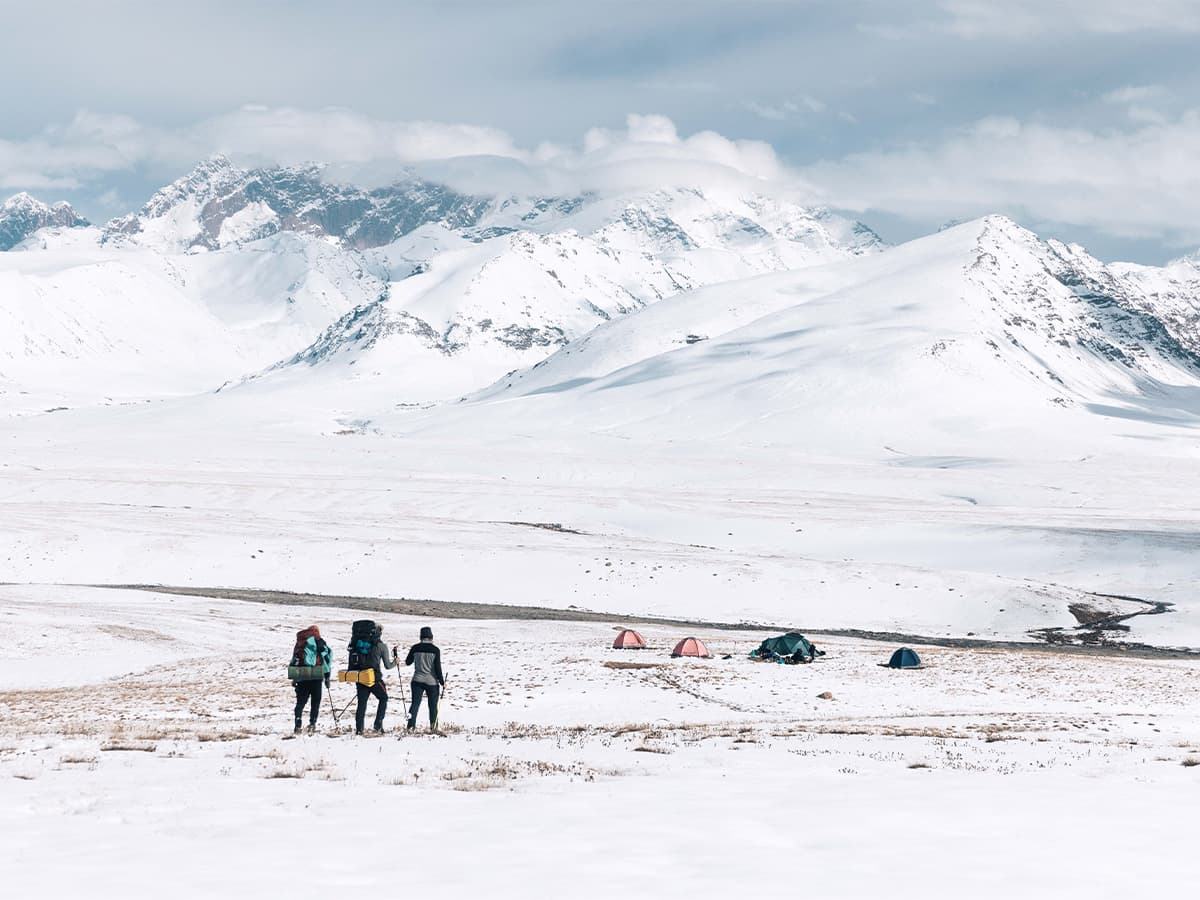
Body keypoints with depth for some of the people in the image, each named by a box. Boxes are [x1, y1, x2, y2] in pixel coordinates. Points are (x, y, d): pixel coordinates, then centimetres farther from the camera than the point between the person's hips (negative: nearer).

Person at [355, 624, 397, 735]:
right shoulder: (382, 646, -2)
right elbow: (387, 665, 1)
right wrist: (395, 662, 21)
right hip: (374, 677, -4)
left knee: (362, 702, 9)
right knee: (383, 698, 14)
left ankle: (358, 728, 4)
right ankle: (377, 726, 4)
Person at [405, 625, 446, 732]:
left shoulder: (415, 648, -3)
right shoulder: (435, 650, -10)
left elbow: (408, 662, 9)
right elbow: (438, 668, -10)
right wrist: (442, 682, 0)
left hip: (417, 680, 2)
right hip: (432, 682, -2)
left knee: (415, 703, 3)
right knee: (433, 705, 11)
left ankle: (411, 726, -9)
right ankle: (433, 727, 17)